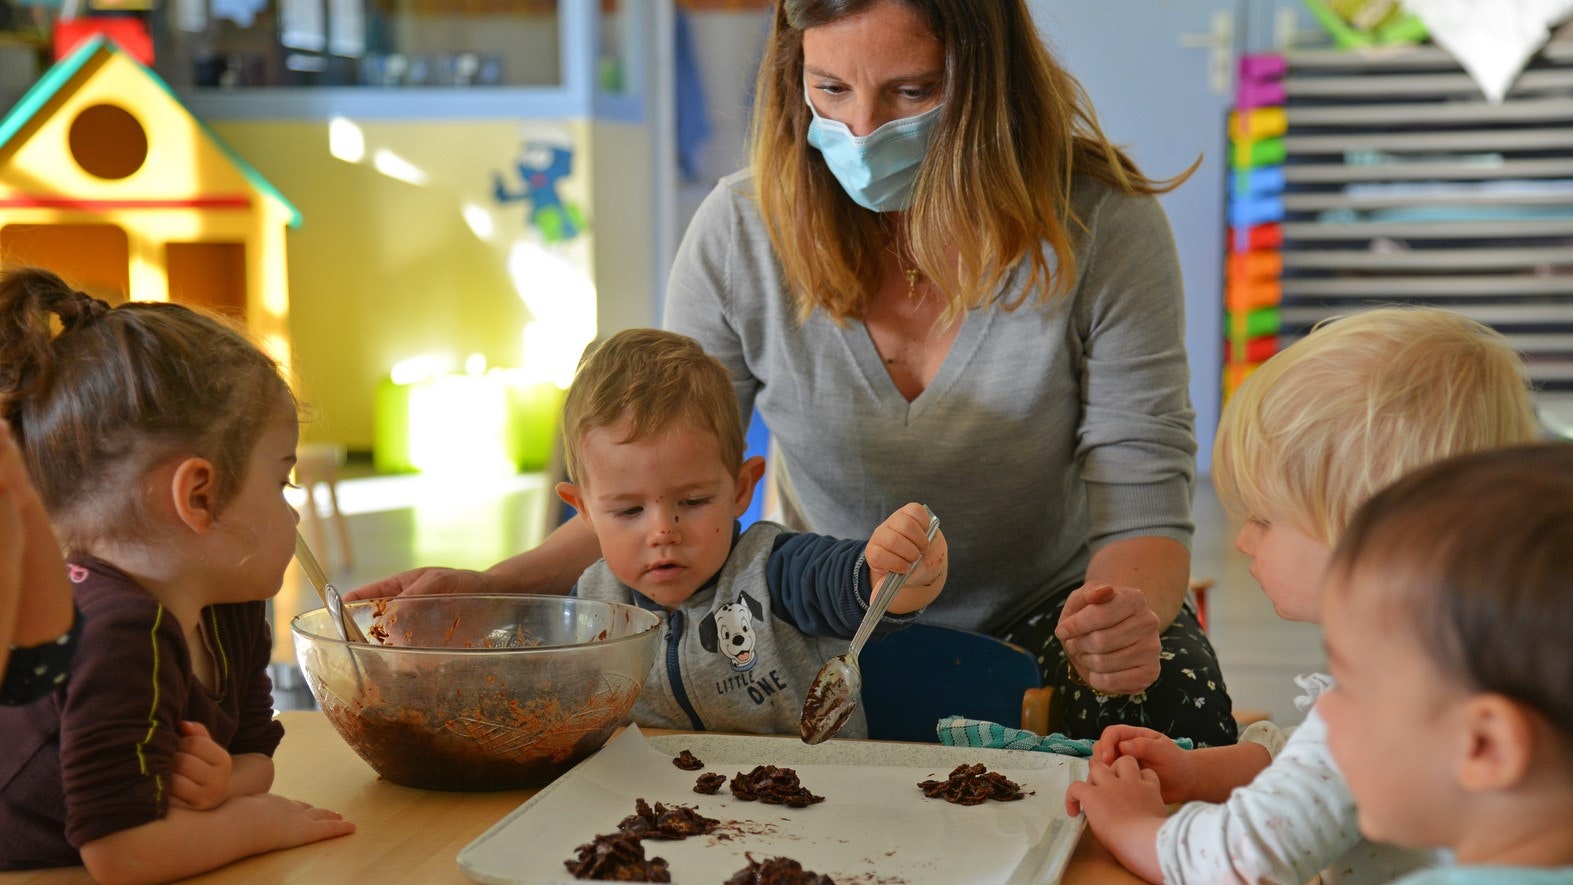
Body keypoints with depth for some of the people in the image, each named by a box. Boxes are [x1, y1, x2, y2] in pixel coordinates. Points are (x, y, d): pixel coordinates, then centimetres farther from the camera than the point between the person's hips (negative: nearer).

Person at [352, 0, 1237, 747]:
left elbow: (1141, 506, -16)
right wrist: (495, 587, -20)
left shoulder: (1102, 226, -19)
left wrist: (1126, 610, -40)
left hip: (1050, 611, -1)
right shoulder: (743, 231, -14)